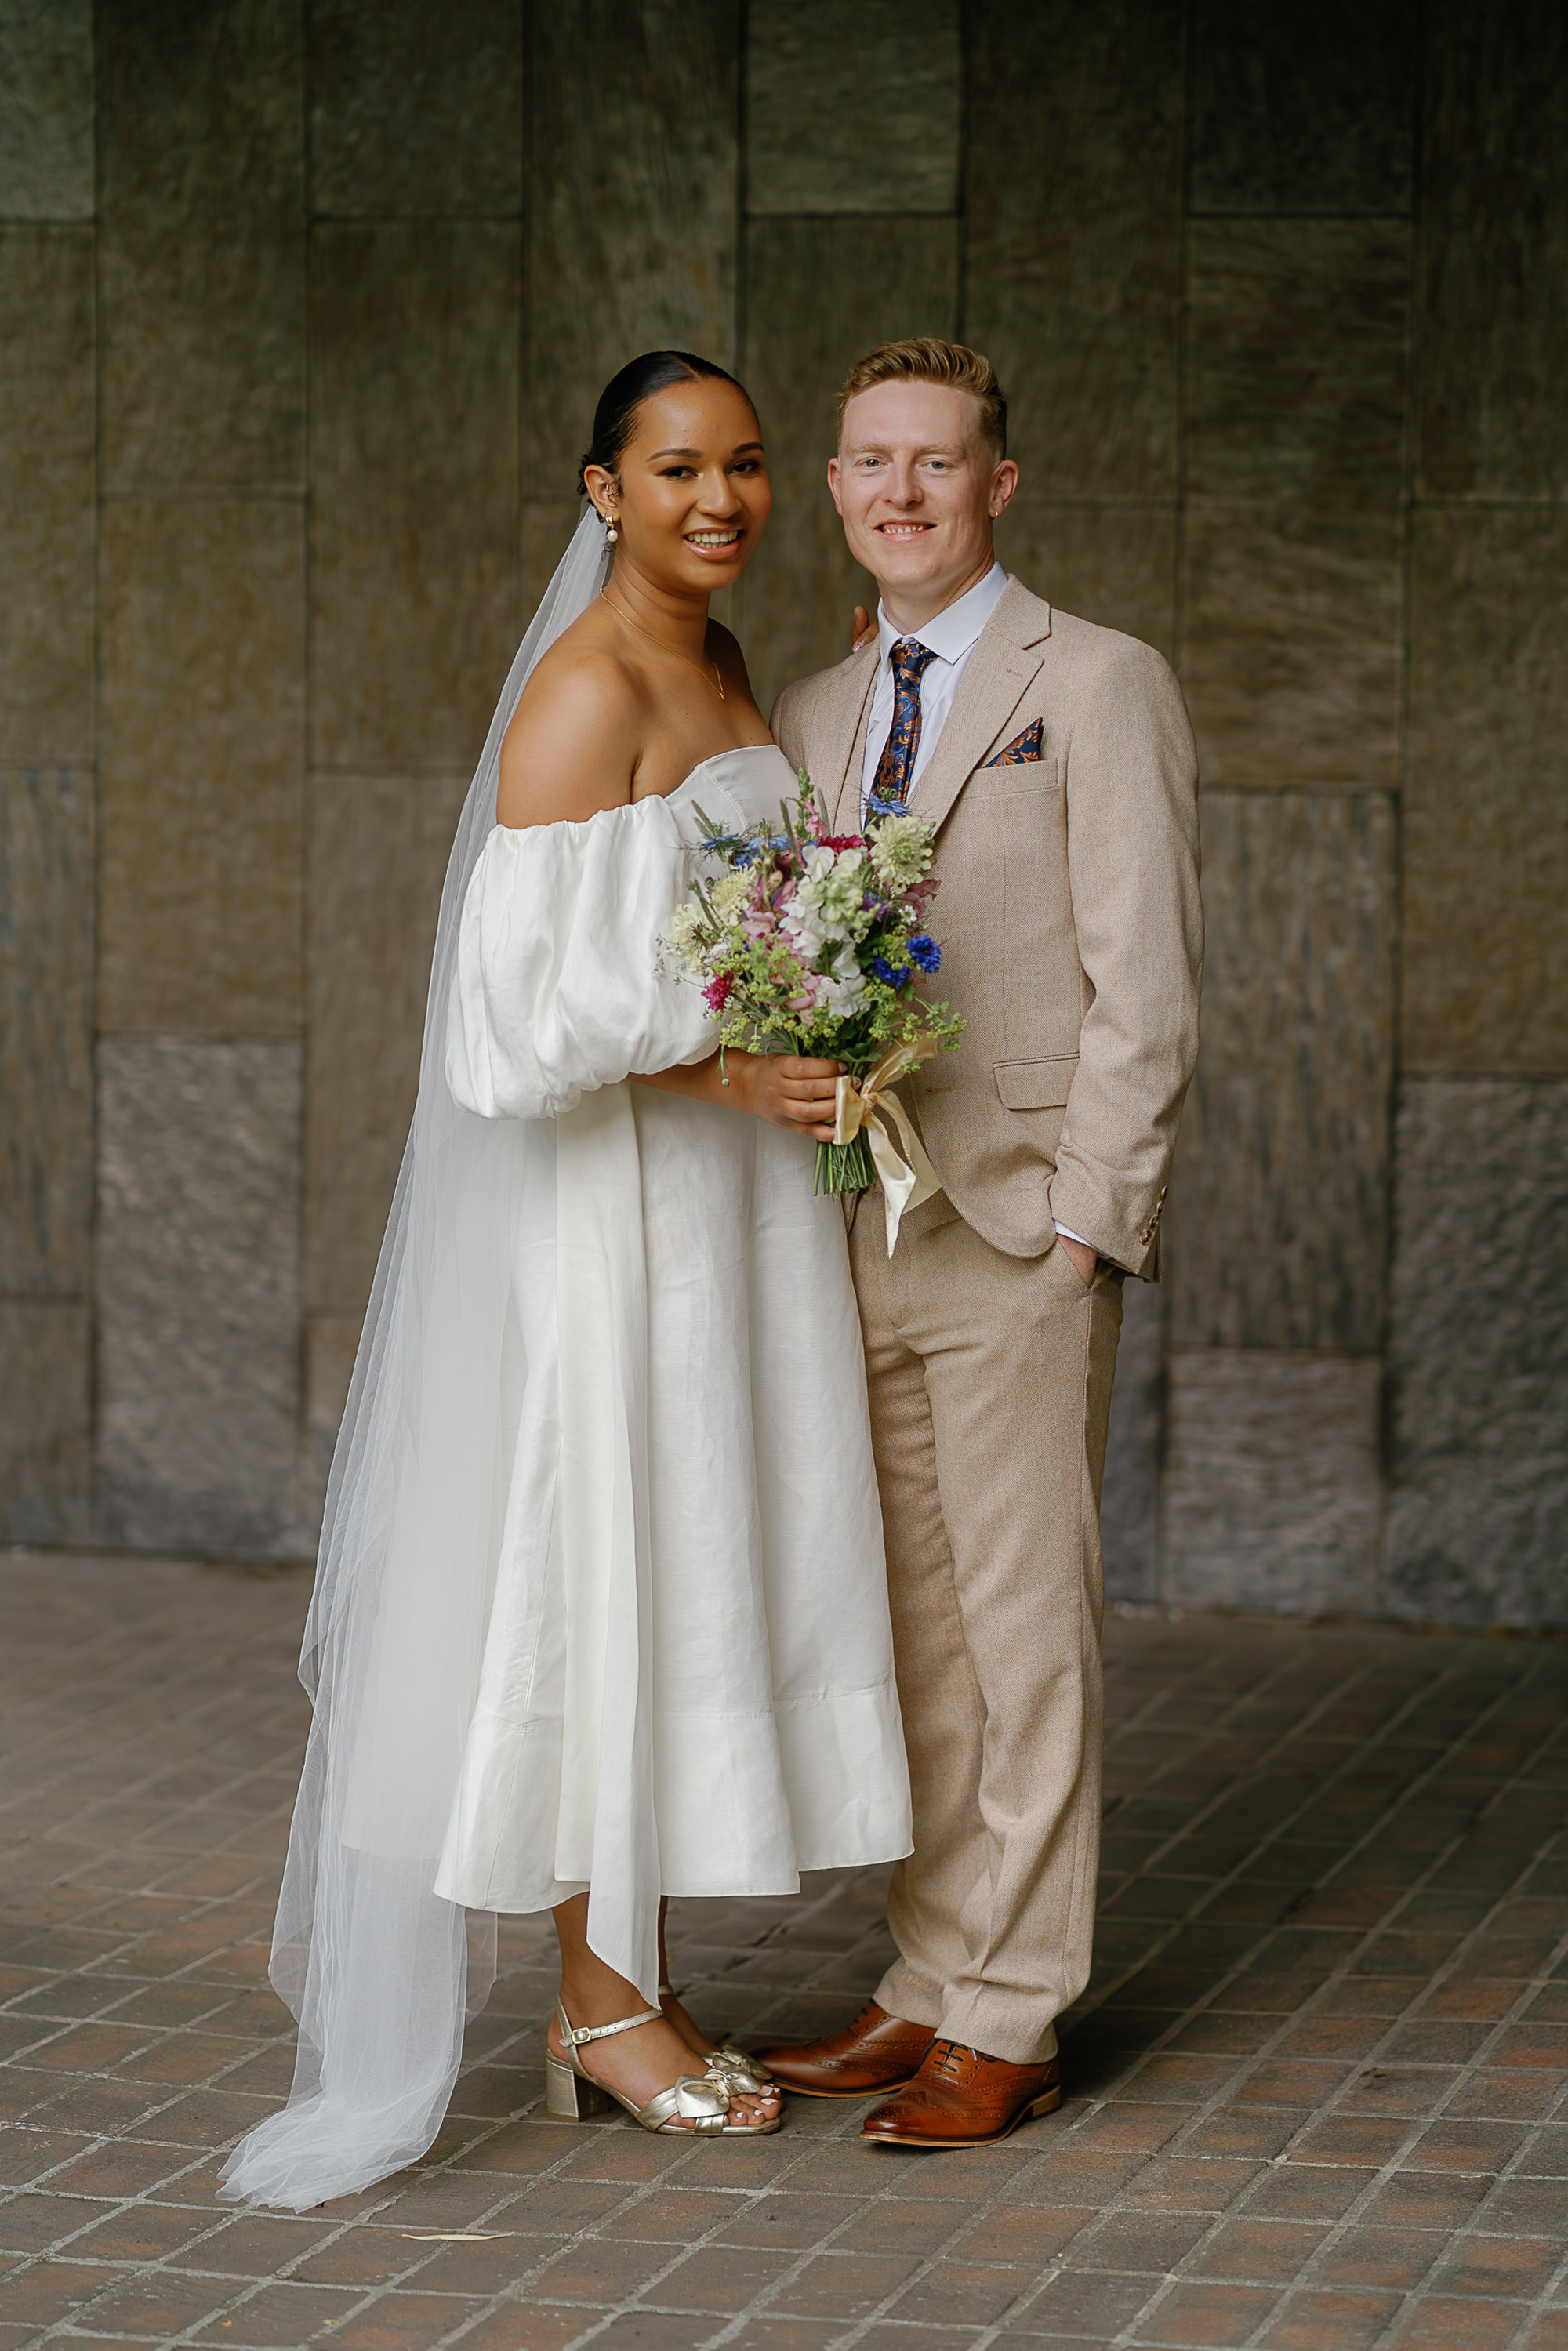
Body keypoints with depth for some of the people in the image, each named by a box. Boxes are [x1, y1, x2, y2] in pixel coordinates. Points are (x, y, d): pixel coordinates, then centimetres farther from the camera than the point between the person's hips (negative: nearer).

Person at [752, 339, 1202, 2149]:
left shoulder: (1098, 687, -2)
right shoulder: (811, 717, 16)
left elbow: (1145, 992, -7)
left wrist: (1083, 1223, -13)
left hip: (1016, 1234, -6)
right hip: (850, 1236, 6)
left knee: (1023, 1628, -3)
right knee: (909, 1632, 9)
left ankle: (1007, 2024, 2)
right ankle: (931, 1983, 17)